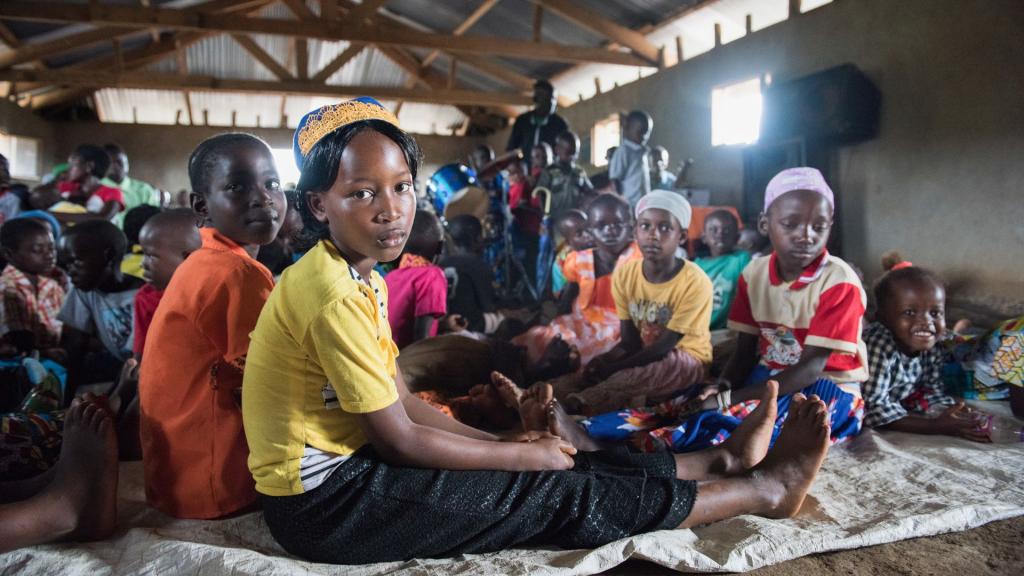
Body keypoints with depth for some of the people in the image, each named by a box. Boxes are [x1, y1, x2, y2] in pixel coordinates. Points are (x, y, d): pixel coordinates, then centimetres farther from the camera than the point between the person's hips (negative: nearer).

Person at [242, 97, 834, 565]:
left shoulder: (363, 279, 6)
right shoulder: (333, 293, -23)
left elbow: (402, 403, 7)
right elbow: (398, 438, -20)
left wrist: (508, 444, 1)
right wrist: (522, 455, -10)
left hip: (342, 464, 8)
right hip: (322, 502, -8)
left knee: (559, 459, 5)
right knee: (556, 493, -7)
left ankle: (718, 460, 20)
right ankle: (764, 489, 6)